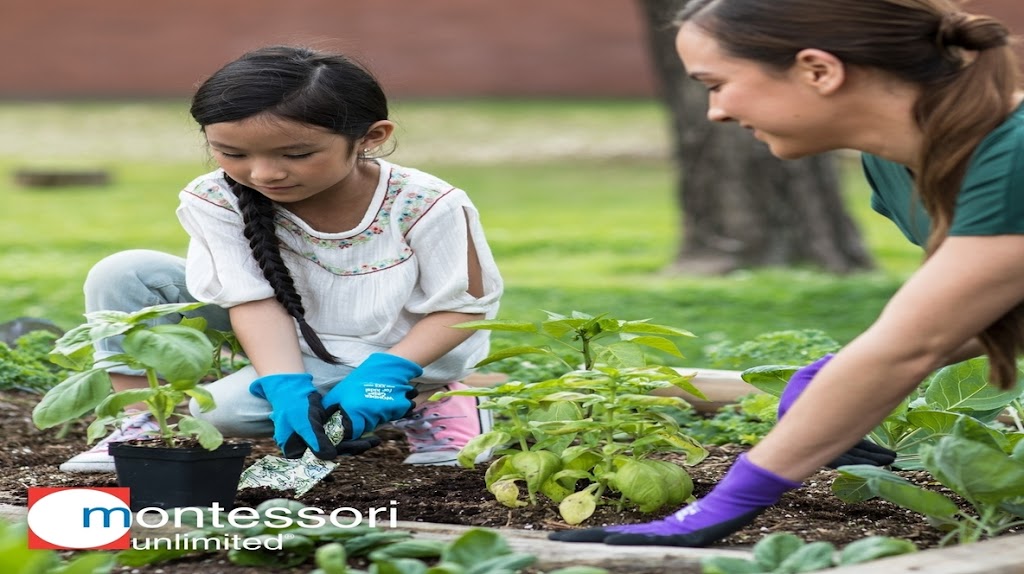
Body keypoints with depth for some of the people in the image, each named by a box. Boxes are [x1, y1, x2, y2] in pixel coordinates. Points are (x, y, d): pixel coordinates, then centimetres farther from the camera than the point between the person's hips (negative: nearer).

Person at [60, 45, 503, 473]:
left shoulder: (425, 207, -27)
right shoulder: (216, 202, -21)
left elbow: (463, 306, -18)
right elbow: (255, 300, -22)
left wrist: (383, 375, -30)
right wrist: (285, 386, -38)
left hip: (383, 348, -3)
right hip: (286, 342, 4)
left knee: (227, 407, -25)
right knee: (125, 275, -14)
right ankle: (147, 421, -7)